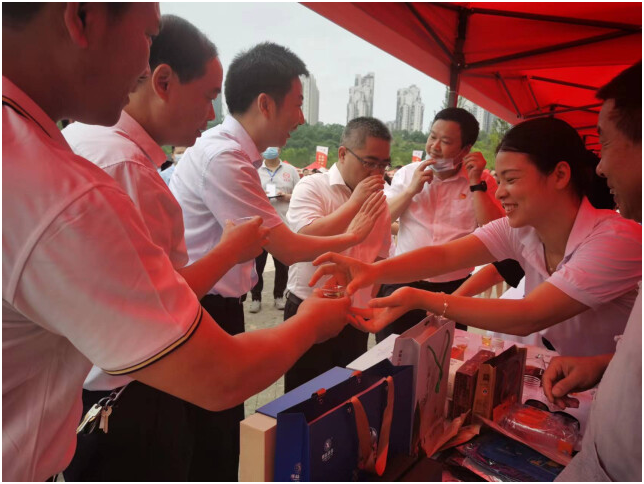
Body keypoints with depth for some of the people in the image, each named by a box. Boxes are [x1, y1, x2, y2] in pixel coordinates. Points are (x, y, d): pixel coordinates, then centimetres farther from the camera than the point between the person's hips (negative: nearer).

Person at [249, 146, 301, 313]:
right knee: (257, 264, 3)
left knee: (283, 264, 9)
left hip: (283, 225, 1)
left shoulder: (290, 170, 7)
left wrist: (287, 197, -11)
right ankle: (256, 298, 15)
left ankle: (279, 296, 24)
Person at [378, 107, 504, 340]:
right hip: (403, 284, 1)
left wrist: (476, 183, -15)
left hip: (454, 288, 0)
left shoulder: (482, 181, -1)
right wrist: (411, 190, -14)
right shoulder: (407, 173, 3)